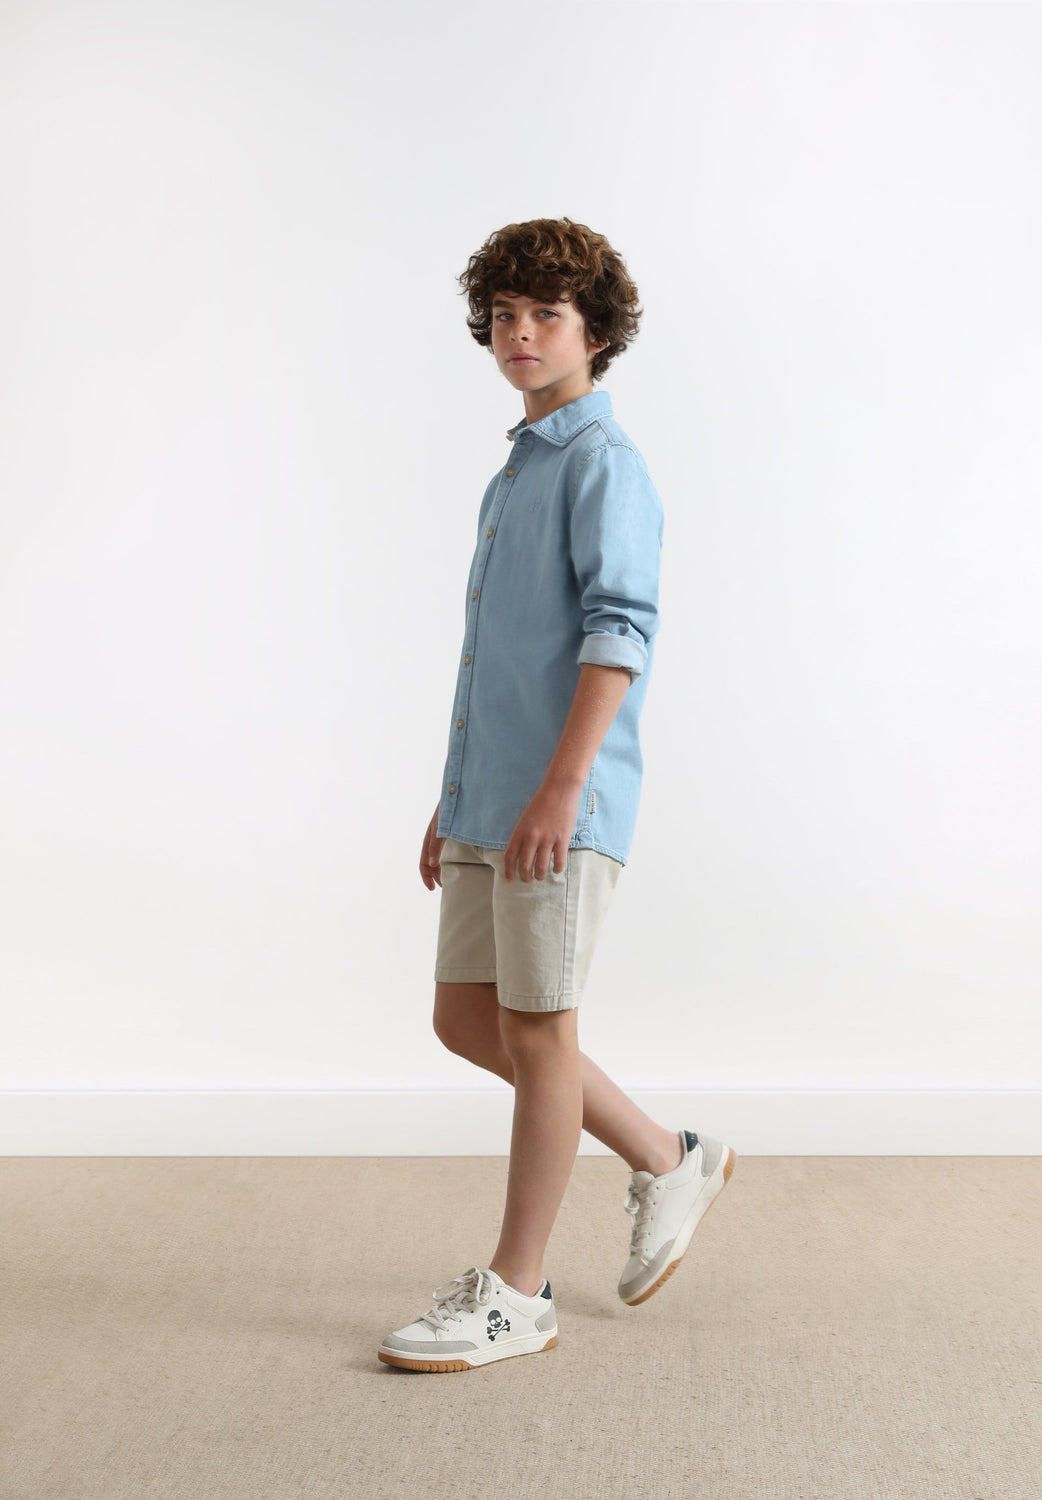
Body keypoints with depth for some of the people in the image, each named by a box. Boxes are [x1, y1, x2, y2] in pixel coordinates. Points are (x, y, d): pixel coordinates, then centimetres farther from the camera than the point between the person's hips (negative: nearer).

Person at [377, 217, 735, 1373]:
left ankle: (513, 1294, 11)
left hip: (561, 805, -9)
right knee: (465, 1022, 12)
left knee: (535, 1029, -1)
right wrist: (452, 799, 21)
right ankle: (666, 1161, 27)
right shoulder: (515, 471, 20)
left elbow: (618, 631, -18)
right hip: (486, 801, 9)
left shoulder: (603, 464, -7)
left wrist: (561, 788, -26)